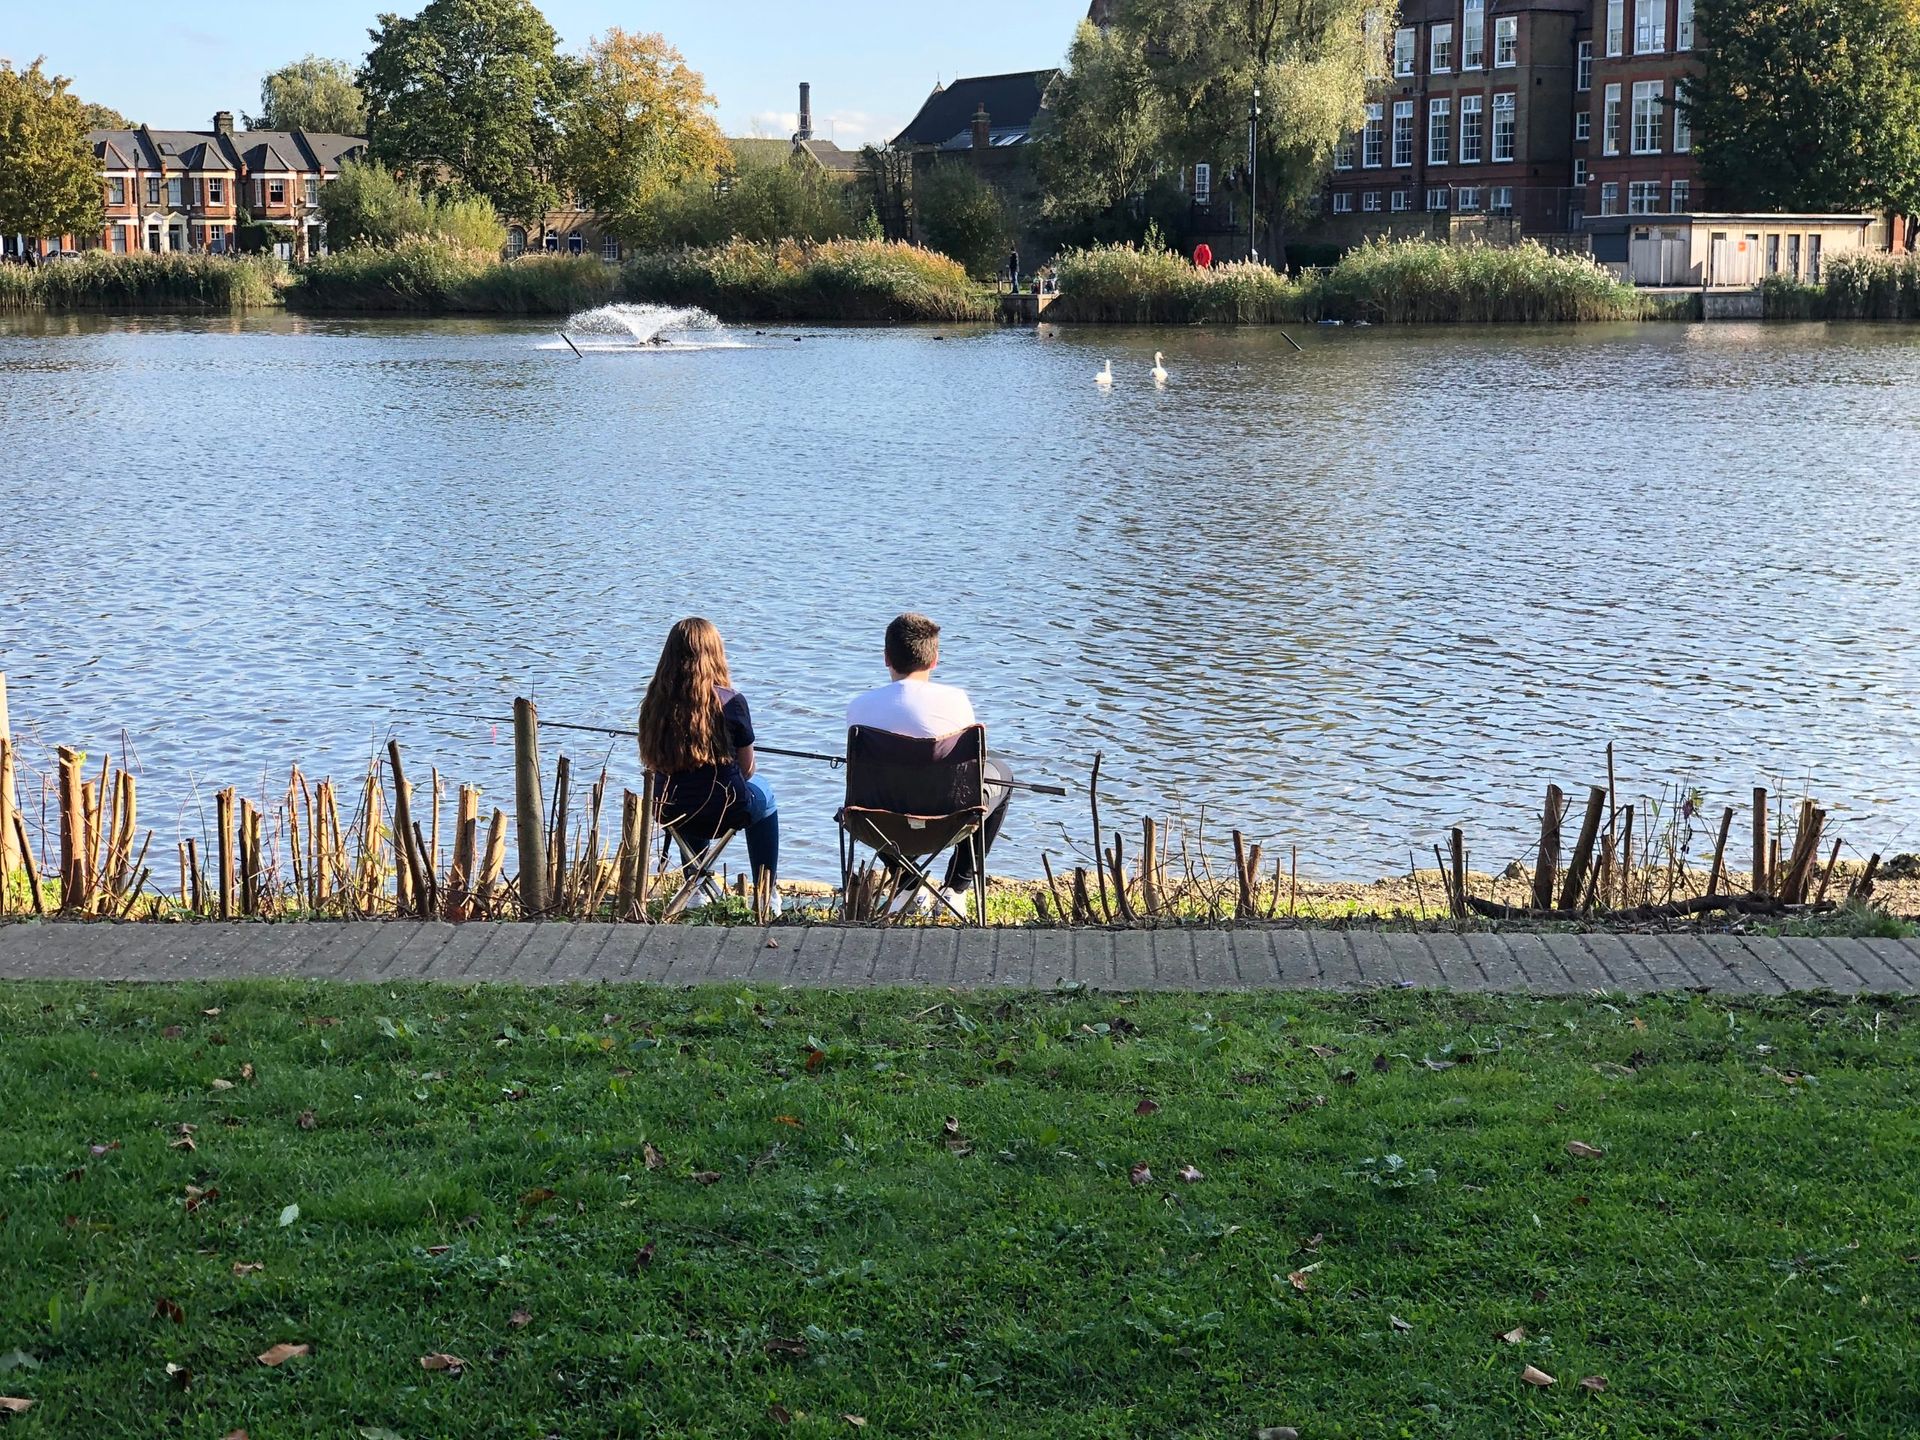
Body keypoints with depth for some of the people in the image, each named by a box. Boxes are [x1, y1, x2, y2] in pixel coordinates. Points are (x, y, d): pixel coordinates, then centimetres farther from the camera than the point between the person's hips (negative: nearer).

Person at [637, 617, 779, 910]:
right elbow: (747, 769, -2)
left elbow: (653, 763, 7)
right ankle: (768, 895, 34)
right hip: (726, 812, -3)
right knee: (762, 793, 31)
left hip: (671, 814, 3)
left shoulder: (655, 702, -6)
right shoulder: (730, 701, -14)